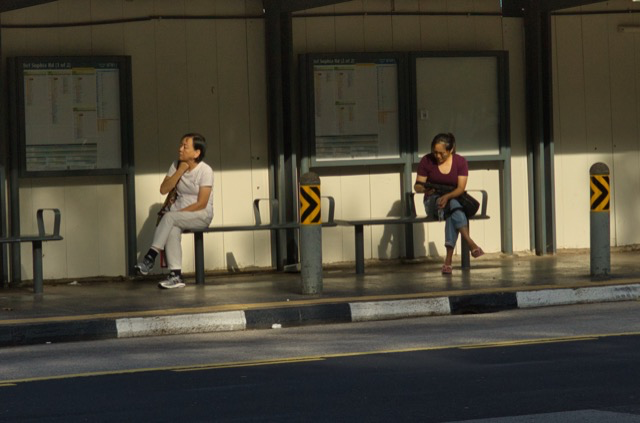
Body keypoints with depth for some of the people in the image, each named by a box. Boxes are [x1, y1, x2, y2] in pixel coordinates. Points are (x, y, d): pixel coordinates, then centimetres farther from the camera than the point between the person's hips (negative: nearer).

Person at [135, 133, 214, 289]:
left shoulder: (205, 170, -12)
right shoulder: (176, 165, 6)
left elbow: (201, 204, -15)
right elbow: (163, 189, -3)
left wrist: (177, 213, -18)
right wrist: (180, 171, -12)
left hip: (201, 215, -5)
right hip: (180, 213, 5)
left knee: (169, 217, -32)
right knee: (172, 231, -30)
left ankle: (150, 257, -28)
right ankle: (176, 276, -34)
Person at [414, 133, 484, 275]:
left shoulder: (460, 162, -1)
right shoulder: (427, 161, -2)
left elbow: (461, 188, -11)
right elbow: (417, 186, -4)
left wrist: (447, 196, -31)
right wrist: (425, 190, -28)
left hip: (454, 198, 0)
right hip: (432, 202, 0)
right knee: (454, 205, -36)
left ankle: (448, 259, -44)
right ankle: (470, 243, -50)